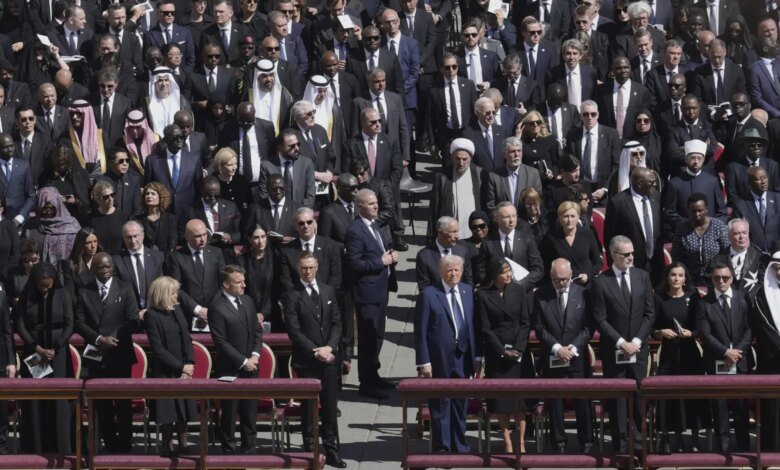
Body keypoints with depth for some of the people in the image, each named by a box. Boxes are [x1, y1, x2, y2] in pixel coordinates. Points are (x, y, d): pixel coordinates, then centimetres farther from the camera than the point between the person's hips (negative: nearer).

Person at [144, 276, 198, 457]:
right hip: (164, 372, -6)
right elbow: (158, 349, -14)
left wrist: (189, 364, -6)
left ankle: (183, 447, 17)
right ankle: (168, 448, 11)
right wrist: (181, 367, -14)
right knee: (168, 413, 0)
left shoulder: (177, 310, 7)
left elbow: (187, 338, 8)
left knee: (183, 409, 9)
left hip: (183, 370, 6)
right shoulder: (152, 316, -12)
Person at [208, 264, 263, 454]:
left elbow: (257, 331, 12)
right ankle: (229, 450, 14)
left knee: (250, 410, 12)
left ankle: (249, 446, 22)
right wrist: (243, 362, -14)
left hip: (250, 367, 6)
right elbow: (221, 342, -15)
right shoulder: (217, 308, -14)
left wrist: (255, 355, -3)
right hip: (230, 370, -6)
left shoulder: (248, 301, 8)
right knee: (230, 412, 4)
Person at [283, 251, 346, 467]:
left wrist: (329, 347, -8)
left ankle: (331, 450, 12)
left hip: (329, 358, 4)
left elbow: (336, 323, 7)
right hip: (306, 360, -4)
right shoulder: (292, 296, -5)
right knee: (309, 407, 2)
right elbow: (294, 331, -9)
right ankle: (310, 451, 10)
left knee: (330, 405, 5)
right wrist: (316, 351, -14)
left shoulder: (328, 291, 9)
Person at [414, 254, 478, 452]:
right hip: (440, 360, -5)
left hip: (463, 357, 5)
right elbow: (420, 331, -9)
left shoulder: (468, 291, 7)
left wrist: (477, 356, 7)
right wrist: (423, 361, -13)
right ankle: (442, 449, 12)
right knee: (441, 406, 3)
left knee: (460, 404, 14)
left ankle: (460, 447, 25)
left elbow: (473, 325, 9)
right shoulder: (429, 294, -8)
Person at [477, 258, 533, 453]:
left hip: (520, 350, 1)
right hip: (496, 352, -1)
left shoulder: (519, 291, 2)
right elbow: (485, 328, -3)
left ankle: (521, 441, 5)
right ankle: (507, 442, 3)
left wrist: (518, 349, -9)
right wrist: (503, 351, -9)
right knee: (501, 399, -1)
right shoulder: (483, 295, -3)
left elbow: (526, 322, 1)